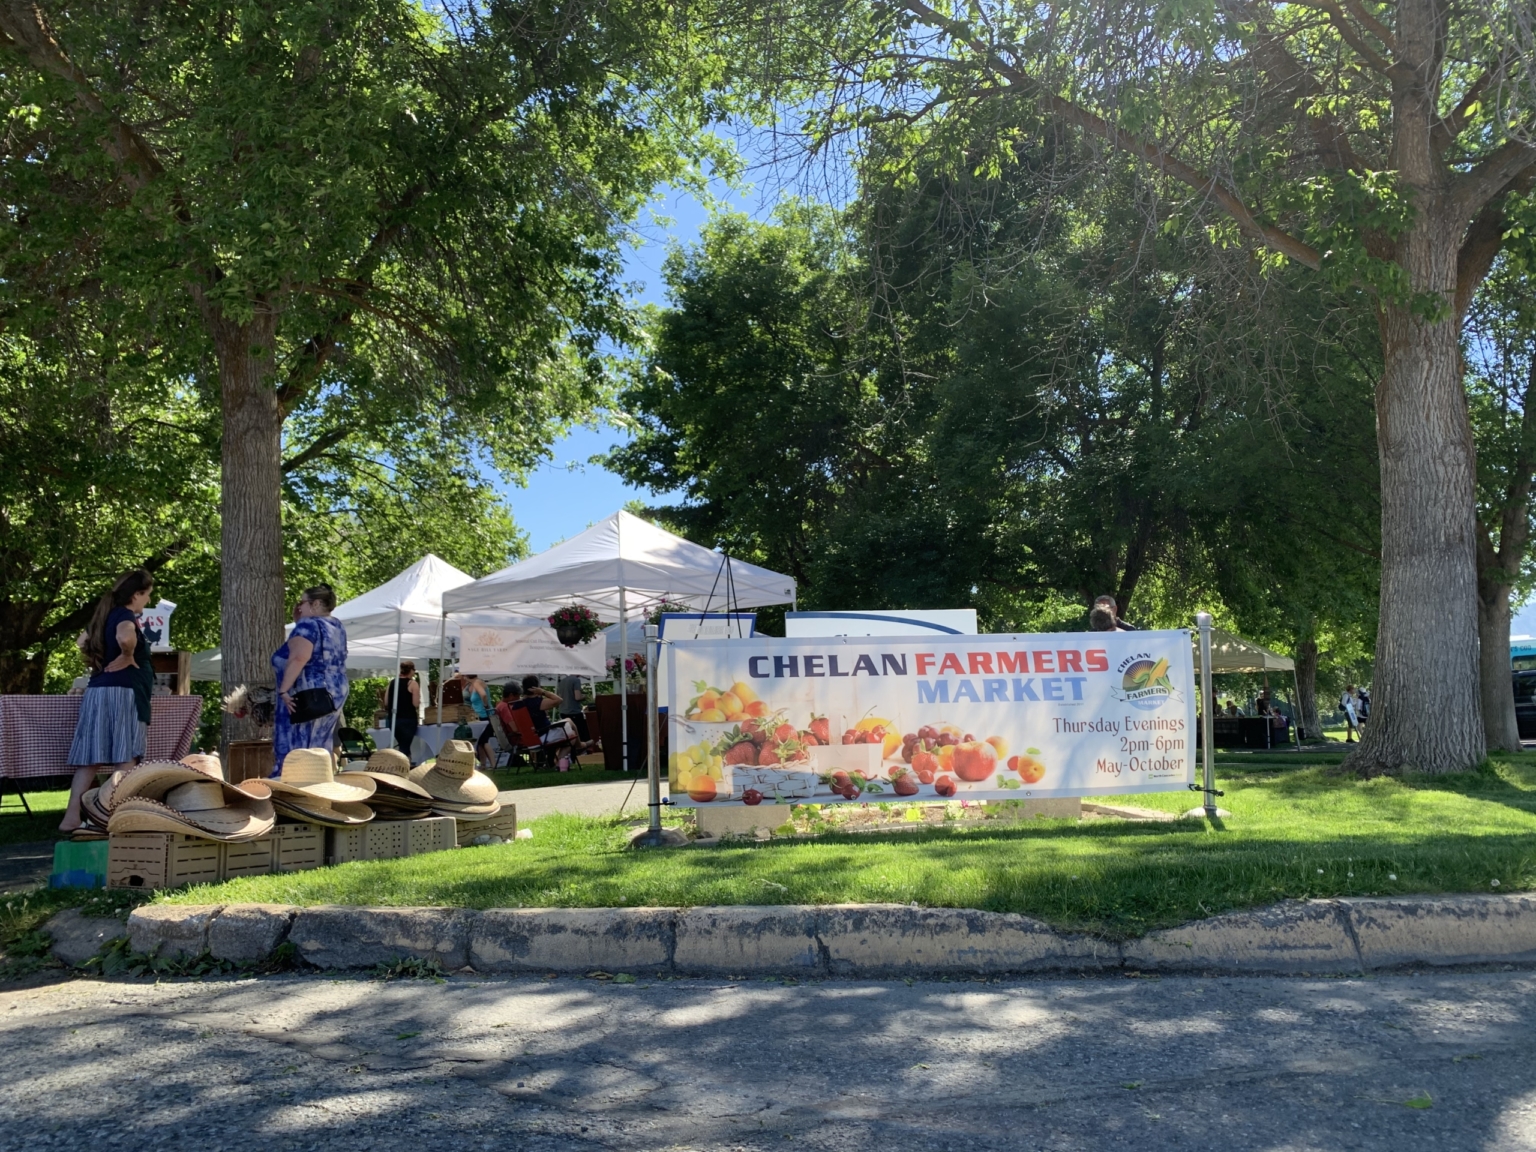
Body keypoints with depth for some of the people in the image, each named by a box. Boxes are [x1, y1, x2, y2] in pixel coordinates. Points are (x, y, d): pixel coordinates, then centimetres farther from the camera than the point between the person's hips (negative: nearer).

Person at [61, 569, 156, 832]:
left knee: (91, 757, 6)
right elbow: (125, 637, -34)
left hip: (97, 690, 9)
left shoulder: (106, 614, 17)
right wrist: (127, 657, -17)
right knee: (125, 757, -5)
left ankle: (71, 817, 4)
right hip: (121, 692, -9)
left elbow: (83, 641, 34)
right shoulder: (124, 614, -10)